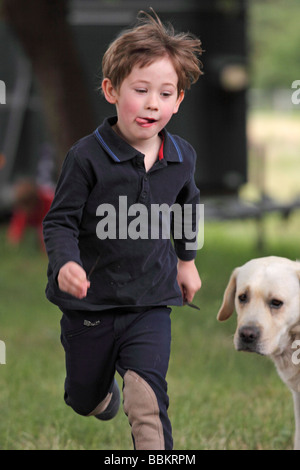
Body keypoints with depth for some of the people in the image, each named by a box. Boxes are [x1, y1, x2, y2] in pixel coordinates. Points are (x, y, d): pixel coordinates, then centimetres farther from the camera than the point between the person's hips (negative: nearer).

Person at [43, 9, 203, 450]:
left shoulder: (181, 157, -3)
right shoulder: (87, 156, -18)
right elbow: (60, 220, -15)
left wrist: (186, 258, 28)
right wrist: (65, 264, -34)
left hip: (150, 303, 1)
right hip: (90, 302, -1)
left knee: (148, 399, -19)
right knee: (84, 400, 20)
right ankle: (101, 389, 56)